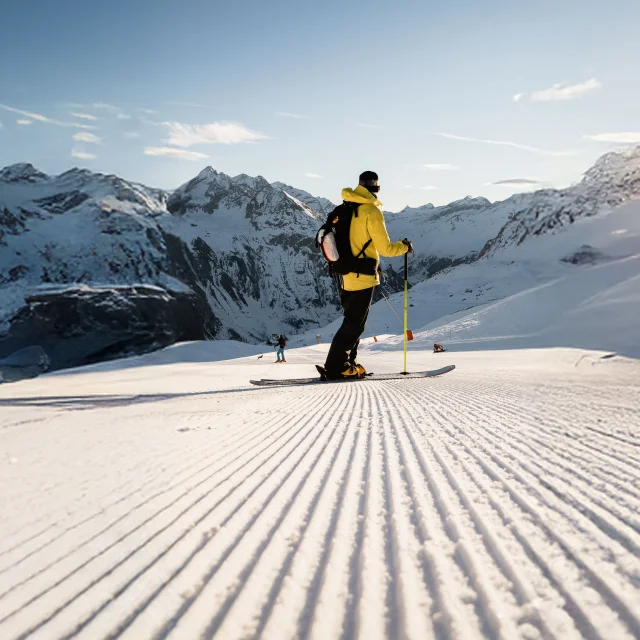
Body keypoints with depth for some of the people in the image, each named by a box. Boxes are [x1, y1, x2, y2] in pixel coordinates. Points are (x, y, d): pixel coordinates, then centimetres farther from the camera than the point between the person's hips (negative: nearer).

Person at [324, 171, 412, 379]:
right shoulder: (372, 211, -15)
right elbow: (385, 249, -15)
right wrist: (404, 246, 3)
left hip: (346, 275, 8)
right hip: (362, 277, -8)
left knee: (354, 322, 18)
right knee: (354, 324, -2)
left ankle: (348, 364, 21)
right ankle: (336, 367, -1)